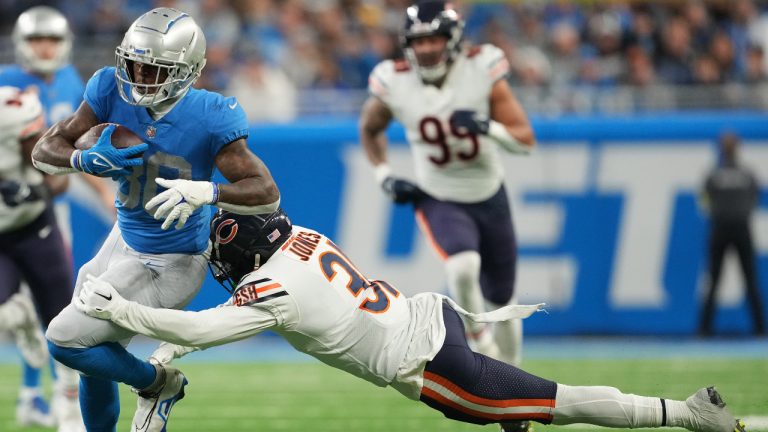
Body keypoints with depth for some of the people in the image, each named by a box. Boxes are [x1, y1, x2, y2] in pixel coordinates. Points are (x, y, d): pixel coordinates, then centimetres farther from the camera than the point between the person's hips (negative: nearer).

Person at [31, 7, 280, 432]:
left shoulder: (209, 118, -26)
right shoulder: (113, 92, -14)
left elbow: (267, 192, -26)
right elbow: (44, 150, -10)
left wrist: (204, 192, -43)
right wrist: (87, 160, -32)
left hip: (168, 265, -6)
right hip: (126, 239, 6)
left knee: (66, 340, -12)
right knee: (94, 361, 20)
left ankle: (157, 383, 12)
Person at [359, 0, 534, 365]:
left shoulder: (481, 71, -18)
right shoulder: (394, 83, -15)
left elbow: (525, 140, -16)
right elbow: (369, 129, 8)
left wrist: (488, 127, -34)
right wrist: (384, 177, -5)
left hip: (489, 198, 2)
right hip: (439, 201, -1)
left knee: (502, 300, 12)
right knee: (463, 266, -33)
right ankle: (478, 338, -7)